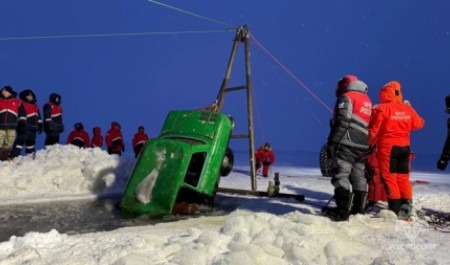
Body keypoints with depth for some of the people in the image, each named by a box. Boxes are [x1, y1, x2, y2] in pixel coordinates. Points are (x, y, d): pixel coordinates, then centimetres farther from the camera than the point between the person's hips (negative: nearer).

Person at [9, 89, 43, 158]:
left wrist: (40, 126, 19)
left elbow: (38, 117, 24)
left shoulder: (36, 106, 21)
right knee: (20, 141, -14)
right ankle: (12, 156, -16)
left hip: (33, 128, 8)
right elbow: (22, 115, -15)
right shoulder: (22, 104, -3)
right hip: (25, 127, -7)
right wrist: (22, 124, -26)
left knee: (31, 142, 14)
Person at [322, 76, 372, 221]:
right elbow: (369, 125, 22)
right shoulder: (367, 101, 24)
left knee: (340, 175, -10)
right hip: (362, 146, 9)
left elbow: (341, 122, -14)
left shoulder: (346, 97, -2)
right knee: (359, 177, 15)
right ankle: (359, 208, 22)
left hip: (347, 144, -9)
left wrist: (331, 142, -15)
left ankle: (342, 211, -14)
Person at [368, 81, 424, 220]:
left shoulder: (381, 109, -10)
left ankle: (396, 210, -2)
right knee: (403, 177, 12)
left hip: (387, 147, -5)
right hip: (405, 147, 5)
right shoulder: (408, 109, 5)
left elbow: (373, 130, -9)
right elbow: (419, 123, 21)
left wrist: (369, 145, 5)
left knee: (389, 178, 0)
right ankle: (406, 207, 13)